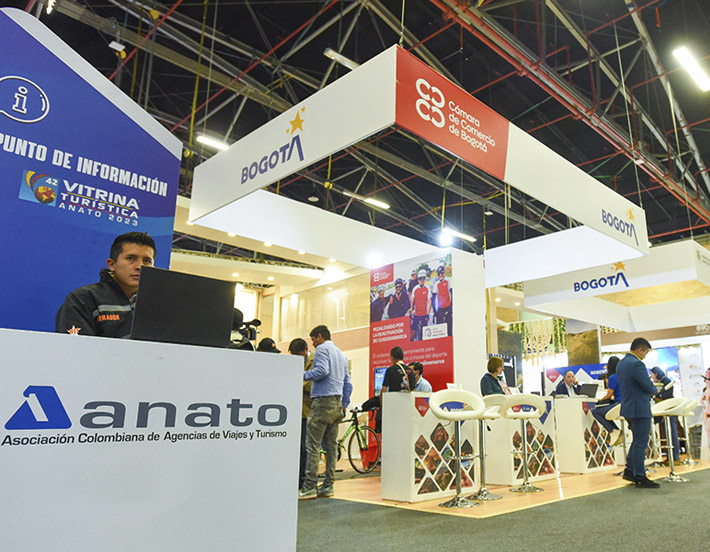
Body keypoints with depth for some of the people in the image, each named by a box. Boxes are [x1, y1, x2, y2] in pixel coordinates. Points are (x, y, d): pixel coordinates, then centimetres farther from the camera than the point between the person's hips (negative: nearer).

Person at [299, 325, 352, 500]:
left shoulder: (322, 348, -2)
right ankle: (328, 486, 12)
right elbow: (348, 383, 21)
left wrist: (304, 375, -6)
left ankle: (309, 487, -8)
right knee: (331, 445, 9)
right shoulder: (341, 354, 23)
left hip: (323, 400, -8)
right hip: (337, 403, 9)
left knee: (313, 445, -7)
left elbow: (322, 370, -19)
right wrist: (344, 405, 22)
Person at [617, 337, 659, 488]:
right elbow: (649, 387, -18)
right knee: (640, 443, -1)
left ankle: (630, 470, 22)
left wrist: (649, 390, 14)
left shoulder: (621, 363, 12)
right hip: (639, 409, -10)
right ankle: (640, 477, 7)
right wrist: (654, 390, 4)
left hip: (628, 408, 10)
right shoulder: (637, 364, -20)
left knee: (638, 440, 20)